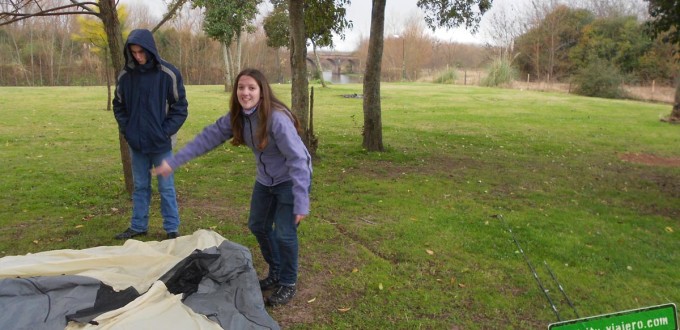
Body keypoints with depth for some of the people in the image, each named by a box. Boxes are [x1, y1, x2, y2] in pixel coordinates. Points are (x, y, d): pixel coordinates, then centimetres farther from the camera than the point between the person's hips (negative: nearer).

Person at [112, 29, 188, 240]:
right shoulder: (125, 75, 0)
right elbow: (119, 105, 12)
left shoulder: (169, 74, -10)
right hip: (136, 143, 4)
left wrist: (165, 132, -11)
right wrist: (126, 129, 1)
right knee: (140, 186, 15)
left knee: (166, 188, 4)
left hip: (161, 143, -3)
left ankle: (172, 229, 16)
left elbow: (180, 107, -6)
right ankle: (138, 226, 27)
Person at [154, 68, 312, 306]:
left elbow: (298, 159, -33)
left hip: (291, 180, -8)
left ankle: (288, 284, 15)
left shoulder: (277, 118, -31)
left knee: (284, 232, -9)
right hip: (266, 179, 8)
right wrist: (173, 162, -7)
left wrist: (301, 203, -36)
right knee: (258, 226, 15)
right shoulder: (237, 117, -9)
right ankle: (276, 274, 35)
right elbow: (208, 137, -4)